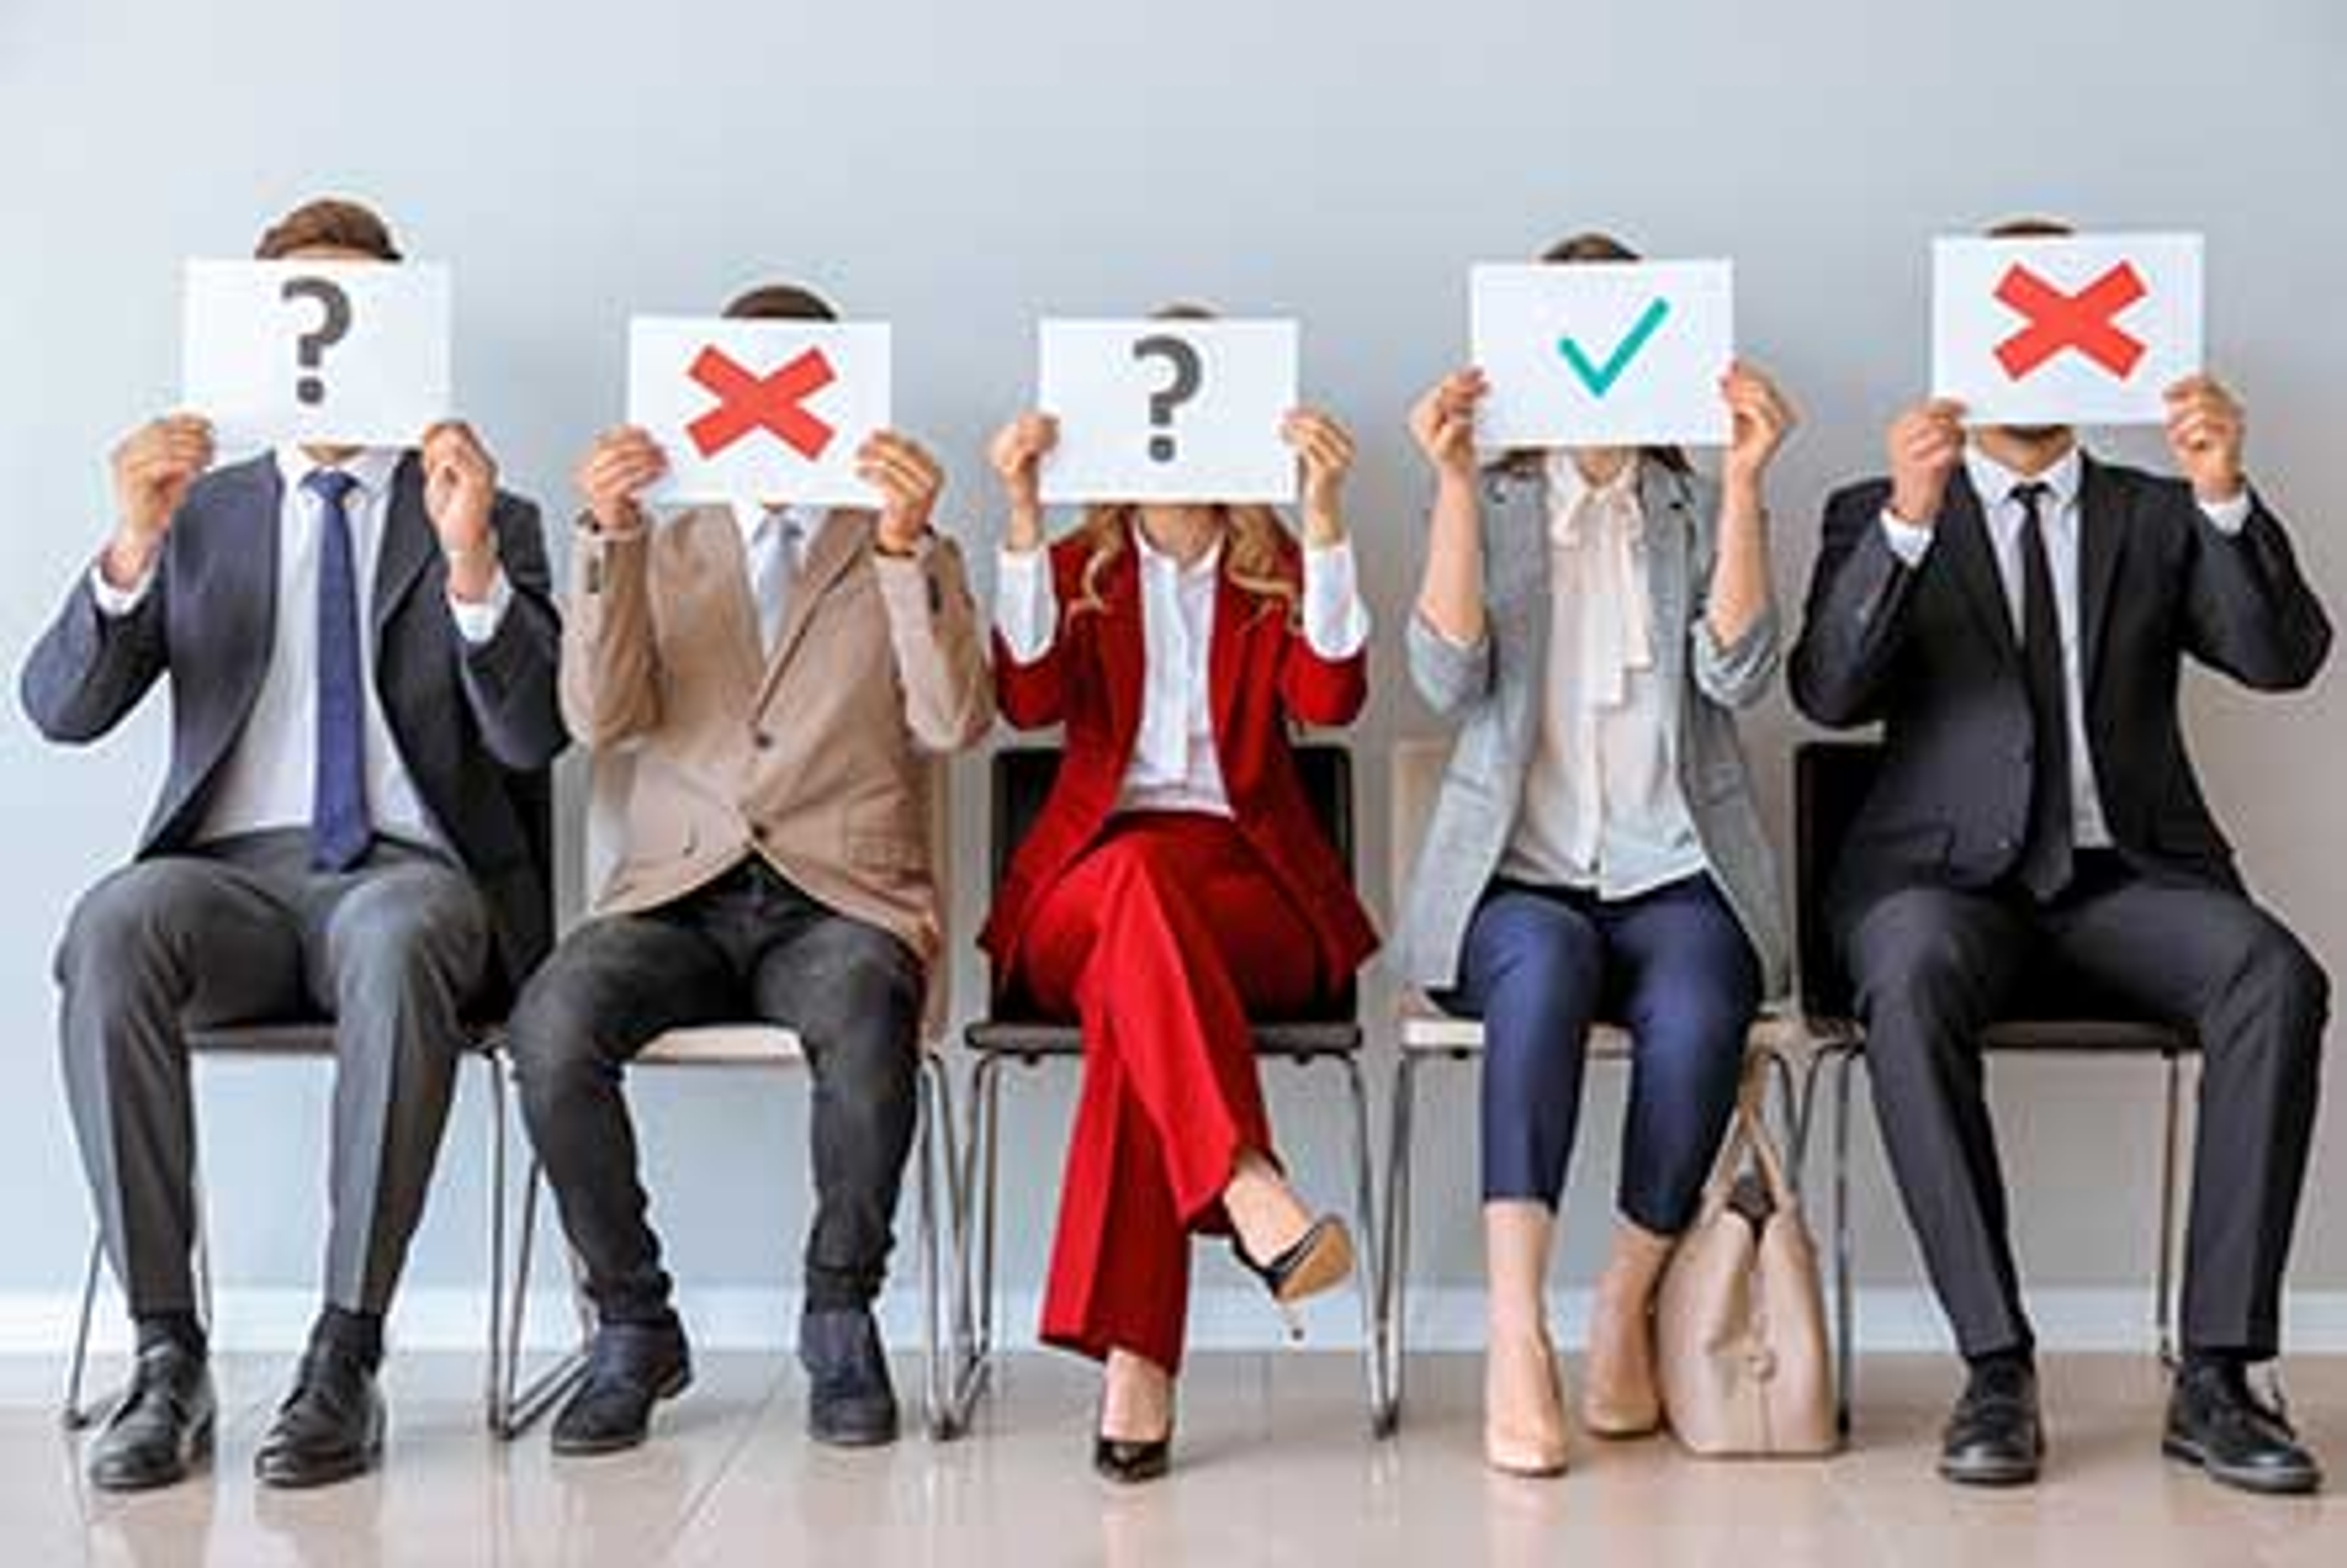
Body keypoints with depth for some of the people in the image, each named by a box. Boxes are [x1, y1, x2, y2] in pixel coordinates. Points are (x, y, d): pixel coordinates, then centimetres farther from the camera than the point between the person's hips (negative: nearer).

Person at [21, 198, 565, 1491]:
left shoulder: (488, 517, 14)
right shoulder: (202, 514, 19)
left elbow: (531, 736, -1)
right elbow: (62, 709, 7)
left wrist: (469, 561, -16)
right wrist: (131, 549, -11)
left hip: (412, 872, -2)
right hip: (232, 872, 2)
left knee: (394, 941, -37)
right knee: (111, 926, -32)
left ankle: (347, 1358, -31)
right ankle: (166, 1352, -25)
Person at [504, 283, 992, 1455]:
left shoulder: (910, 558, 14)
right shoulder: (663, 552, 18)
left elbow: (953, 724, -5)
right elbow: (601, 721, 0)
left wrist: (908, 544, -15)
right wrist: (608, 537, -10)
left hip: (841, 899, -1)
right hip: (677, 895, 2)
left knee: (867, 1027, -36)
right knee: (550, 1027, -29)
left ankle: (839, 1317, -12)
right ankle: (633, 1326, -9)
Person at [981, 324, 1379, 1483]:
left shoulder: (1277, 571, 14)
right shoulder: (1078, 567, 16)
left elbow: (1330, 699, -8)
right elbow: (1030, 699, -6)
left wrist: (1323, 514, -13)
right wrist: (1022, 515, -11)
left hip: (1251, 887, 0)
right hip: (1088, 885, 0)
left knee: (1135, 976, -34)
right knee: (1141, 872, -37)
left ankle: (1132, 1356, -42)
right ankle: (1248, 1189, -55)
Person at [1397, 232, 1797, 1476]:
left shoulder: (1702, 509, 13)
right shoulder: (1489, 507, 11)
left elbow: (1739, 675, -5)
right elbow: (1449, 680, -7)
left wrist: (1744, 482, -12)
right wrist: (1454, 485, -14)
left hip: (1674, 880, 1)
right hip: (1516, 879, -1)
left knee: (1697, 1008, -32)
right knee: (1545, 963, -36)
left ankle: (1626, 1313, -13)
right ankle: (1516, 1343, -37)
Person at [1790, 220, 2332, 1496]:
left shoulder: (2158, 516, 18)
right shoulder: (1879, 513, 12)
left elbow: (2282, 659, 1)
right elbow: (1827, 693, -6)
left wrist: (2226, 494, -13)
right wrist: (1908, 517, -19)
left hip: (2129, 878, 2)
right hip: (1951, 875, -2)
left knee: (2276, 974, -29)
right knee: (1911, 981, -36)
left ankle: (2215, 1376, -22)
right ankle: (1996, 1371, -27)